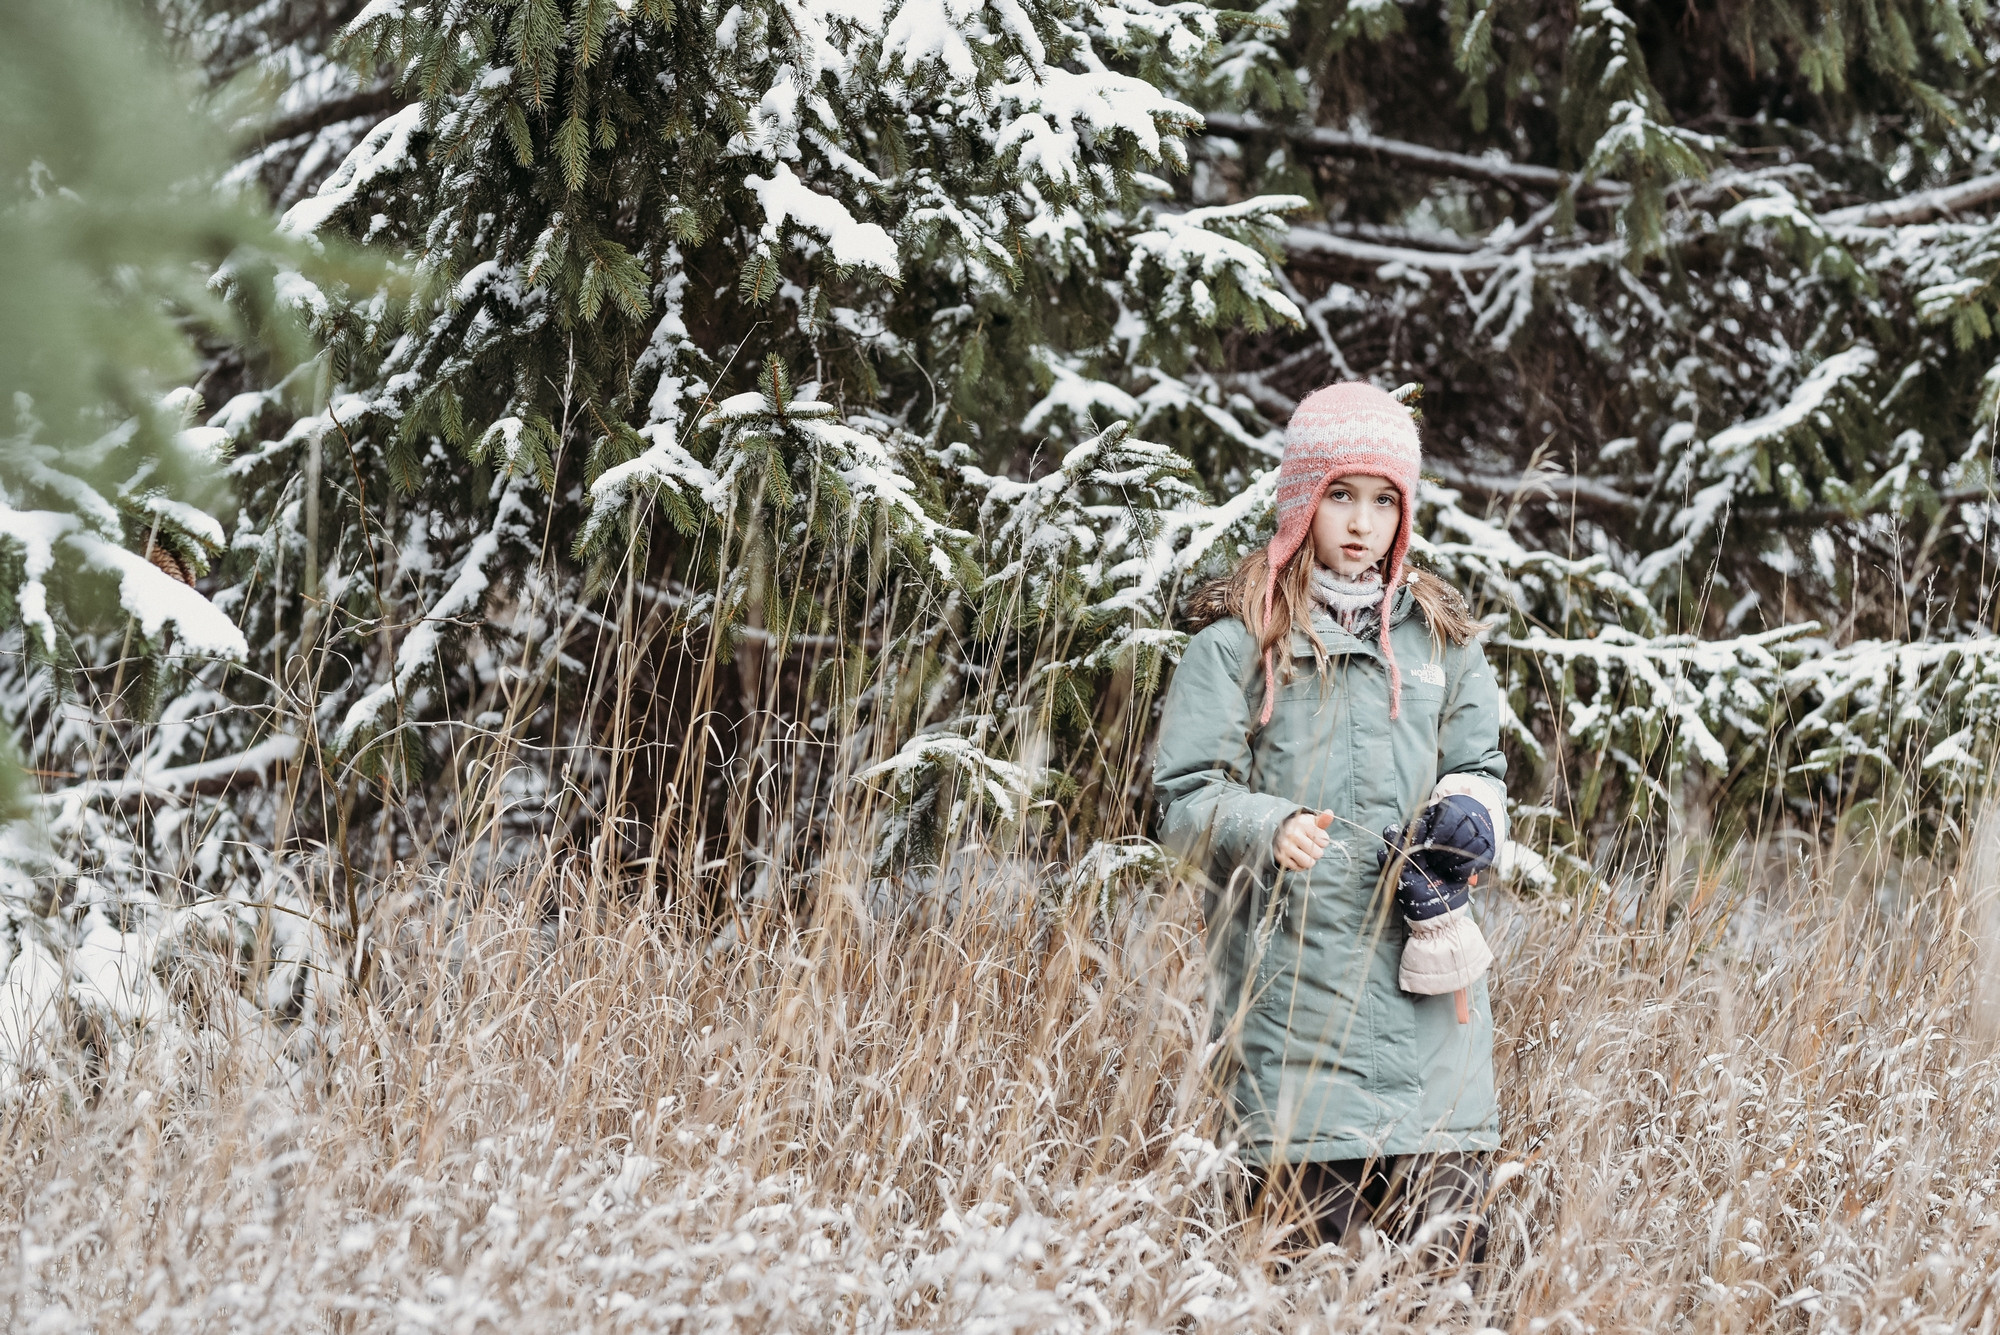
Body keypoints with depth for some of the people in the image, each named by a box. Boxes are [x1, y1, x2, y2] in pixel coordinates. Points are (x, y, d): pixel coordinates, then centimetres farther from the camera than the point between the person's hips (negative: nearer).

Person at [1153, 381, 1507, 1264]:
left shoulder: (1440, 636, 16)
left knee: (1449, 1241, -6)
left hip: (1424, 987, 3)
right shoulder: (1240, 643, 3)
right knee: (1312, 1245, -6)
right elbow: (1186, 802, -2)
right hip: (1292, 980, -3)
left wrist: (1463, 822, -3)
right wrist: (1268, 828, -22)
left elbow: (1481, 770, 20)